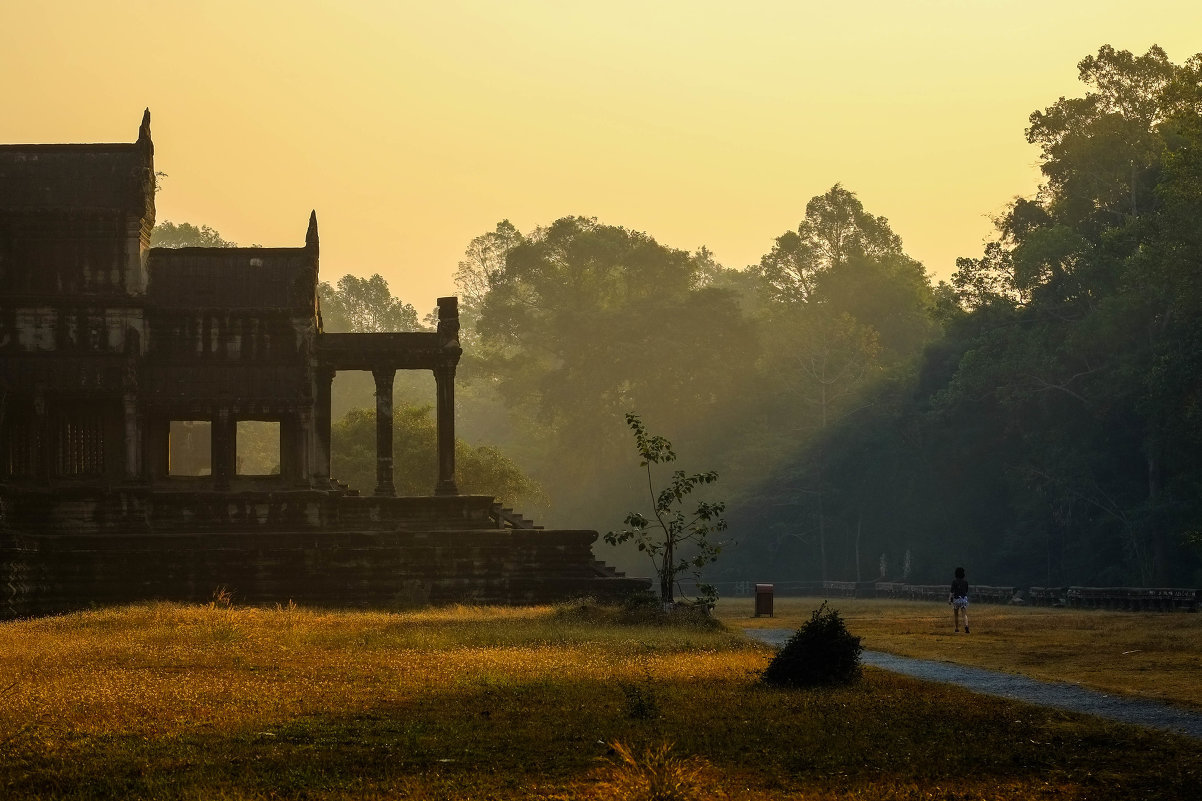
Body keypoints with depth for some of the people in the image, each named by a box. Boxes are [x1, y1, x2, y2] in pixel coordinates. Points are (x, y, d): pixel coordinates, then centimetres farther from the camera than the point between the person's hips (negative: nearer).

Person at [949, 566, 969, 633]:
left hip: (956, 599, -2)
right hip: (964, 598, 2)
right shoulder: (965, 581, 4)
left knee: (956, 615, 14)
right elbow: (967, 591, 12)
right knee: (965, 614, -5)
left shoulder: (954, 581, -7)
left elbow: (952, 591, -11)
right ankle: (966, 626, -29)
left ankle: (957, 629, 20)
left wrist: (949, 599, -6)